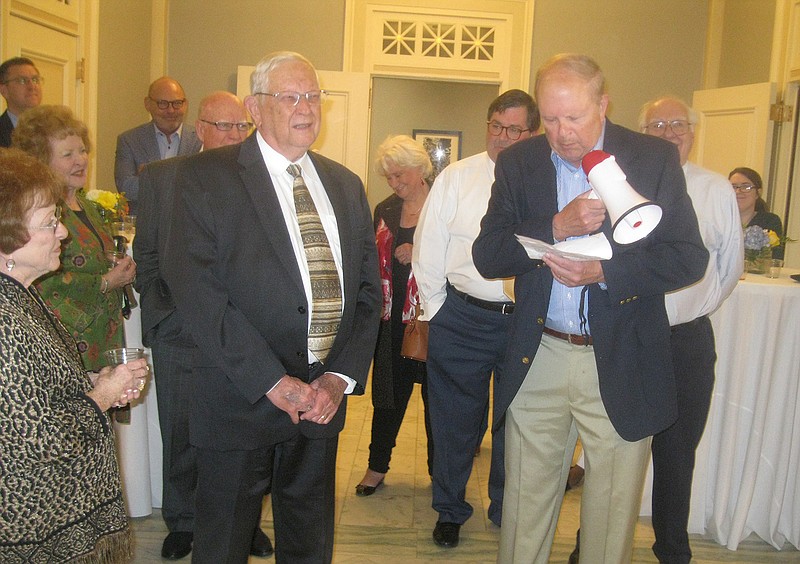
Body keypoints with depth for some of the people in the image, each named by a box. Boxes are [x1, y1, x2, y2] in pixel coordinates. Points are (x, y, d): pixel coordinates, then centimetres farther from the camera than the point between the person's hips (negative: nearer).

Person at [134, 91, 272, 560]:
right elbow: (146, 254, 7)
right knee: (181, 435, 13)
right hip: (179, 332, 1)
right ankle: (183, 523, 33)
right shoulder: (159, 177, 2)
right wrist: (160, 310, 2)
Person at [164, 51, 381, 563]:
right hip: (241, 399, -4)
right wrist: (274, 381, -19)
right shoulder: (205, 178, -6)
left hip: (323, 397, 5)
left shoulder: (346, 185, 11)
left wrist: (341, 377, -6)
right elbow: (195, 287, -16)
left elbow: (368, 287, 8)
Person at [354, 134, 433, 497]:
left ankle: (438, 468, 23)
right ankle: (377, 466, 25)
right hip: (392, 316, 4)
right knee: (389, 391, 11)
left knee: (435, 393, 7)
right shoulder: (384, 212, 11)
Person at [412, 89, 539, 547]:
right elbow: (429, 252, 4)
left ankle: (508, 513, 36)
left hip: (527, 322, 0)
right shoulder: (456, 178, 2)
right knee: (456, 421, 13)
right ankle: (450, 510, 34)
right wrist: (438, 315, 3)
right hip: (462, 318, 0)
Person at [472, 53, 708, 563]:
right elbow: (486, 256, -4)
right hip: (536, 360, 2)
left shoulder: (655, 158, -3)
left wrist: (605, 271, -19)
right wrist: (555, 228, -20)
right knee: (526, 505, 12)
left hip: (621, 365, -1)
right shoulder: (517, 163, 3)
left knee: (612, 510, 11)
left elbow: (689, 256, -5)